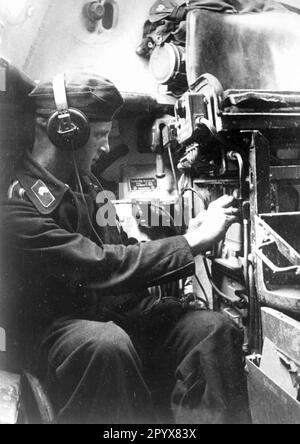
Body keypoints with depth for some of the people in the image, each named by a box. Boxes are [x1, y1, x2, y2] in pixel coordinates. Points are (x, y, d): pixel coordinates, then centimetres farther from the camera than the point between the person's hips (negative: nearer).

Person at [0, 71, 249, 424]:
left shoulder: (83, 184, 11)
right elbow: (101, 266, -25)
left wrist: (189, 237, -2)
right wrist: (191, 244, -18)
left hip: (111, 308, 7)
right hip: (49, 327, -6)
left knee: (215, 328, -16)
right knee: (107, 344, -40)